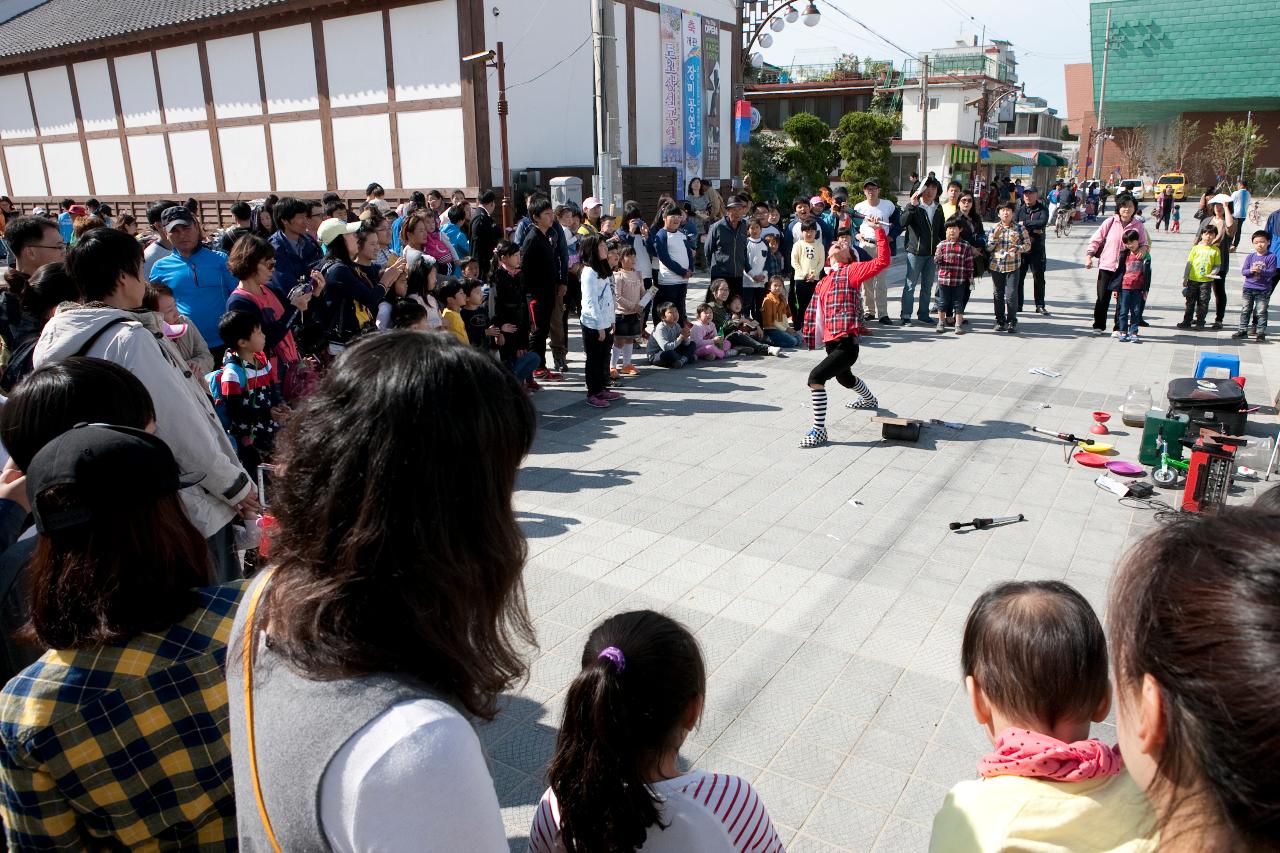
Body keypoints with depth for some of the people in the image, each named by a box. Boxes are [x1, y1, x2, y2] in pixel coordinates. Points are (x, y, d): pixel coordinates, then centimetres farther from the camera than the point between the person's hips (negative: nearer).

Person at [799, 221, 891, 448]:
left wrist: (879, 231, -15)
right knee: (844, 378, 33)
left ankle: (819, 430, -16)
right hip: (831, 342, 9)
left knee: (816, 377, -24)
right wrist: (812, 337, 13)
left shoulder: (852, 271, -3)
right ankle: (870, 400, 66)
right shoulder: (823, 283, 16)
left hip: (847, 342, -9)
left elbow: (882, 261, -16)